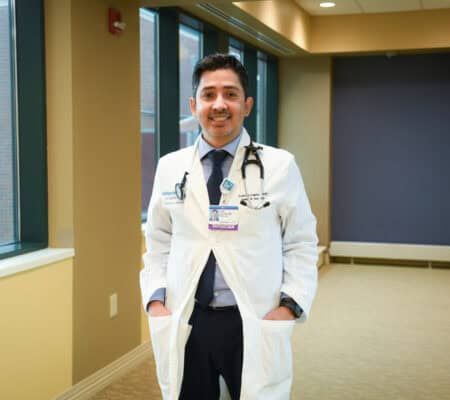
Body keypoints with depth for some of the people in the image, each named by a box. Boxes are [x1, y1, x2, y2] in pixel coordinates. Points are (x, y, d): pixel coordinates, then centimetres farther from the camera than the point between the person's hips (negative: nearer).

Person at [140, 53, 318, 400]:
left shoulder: (280, 165, -4)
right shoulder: (170, 167, 4)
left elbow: (302, 245, 0)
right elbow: (159, 244, 10)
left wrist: (289, 305, -11)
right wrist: (155, 299, -1)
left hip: (255, 326, -2)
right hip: (184, 324, 2)